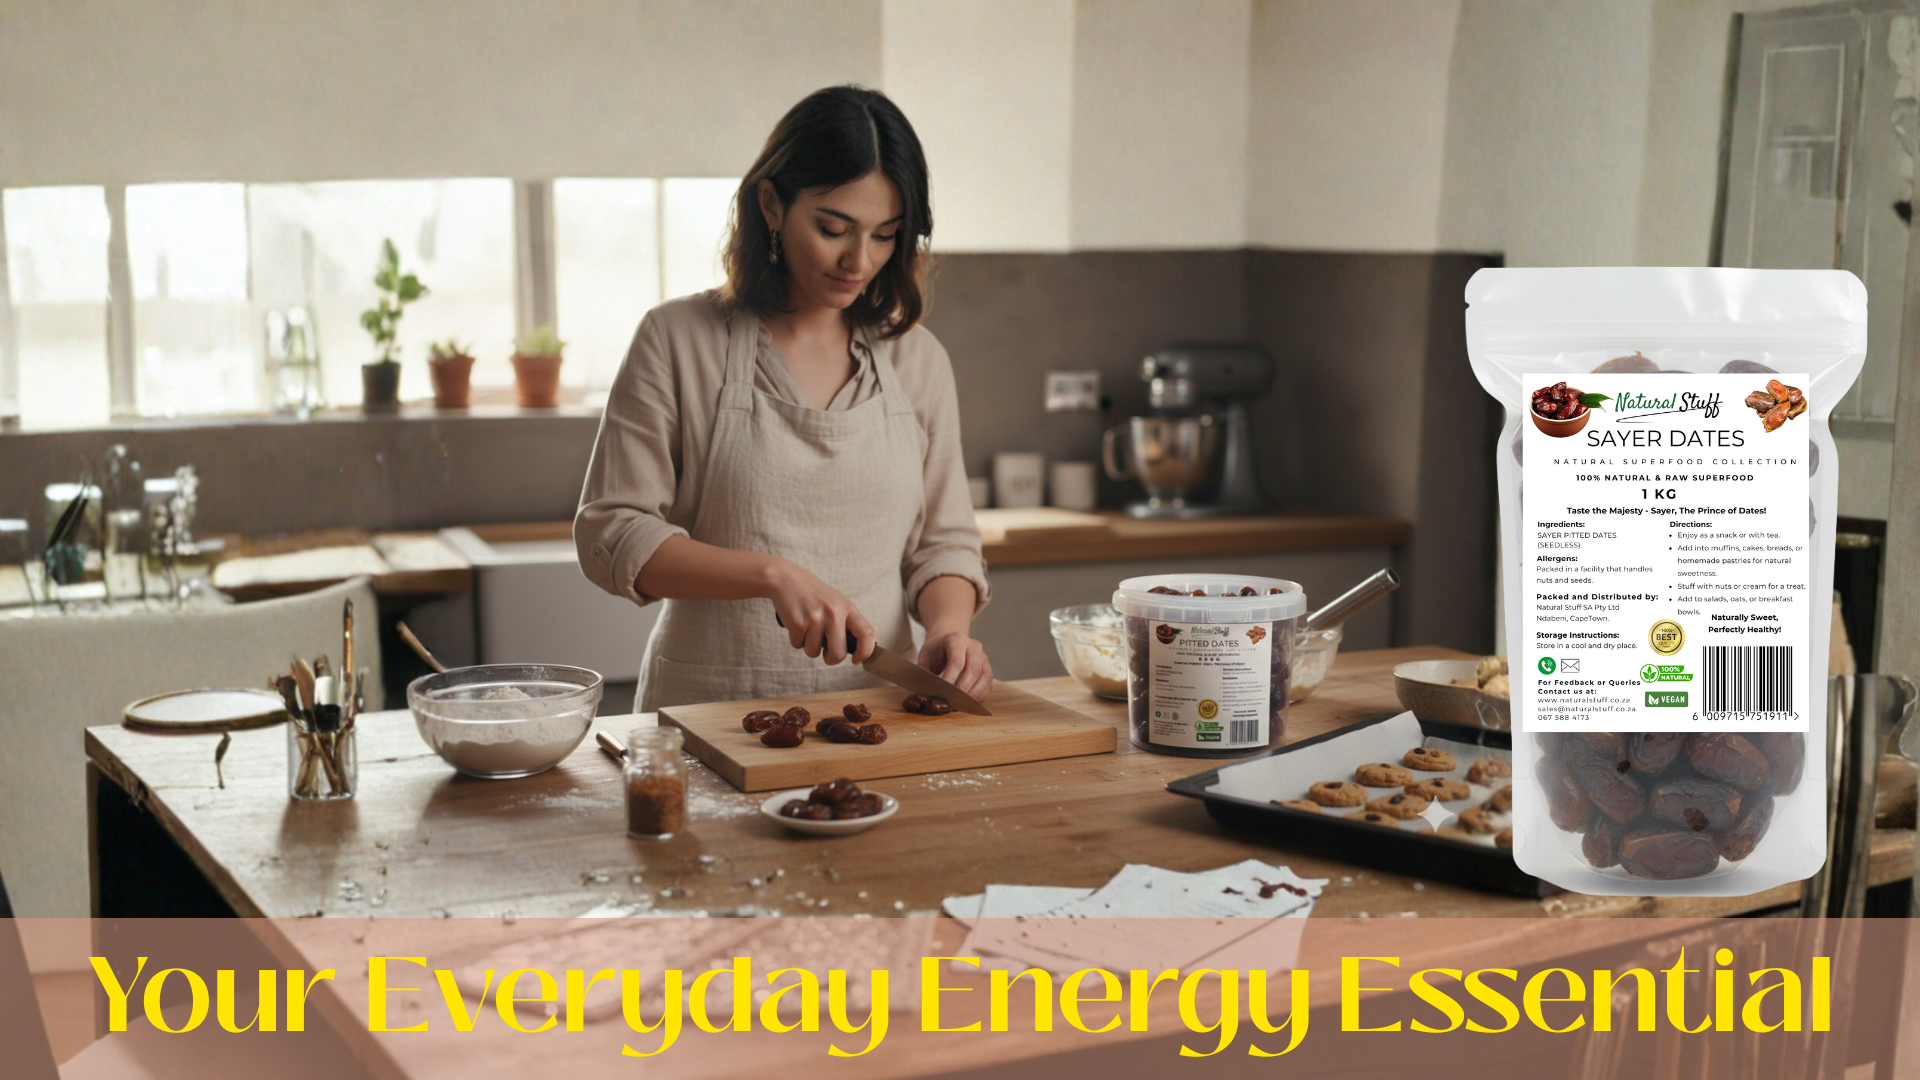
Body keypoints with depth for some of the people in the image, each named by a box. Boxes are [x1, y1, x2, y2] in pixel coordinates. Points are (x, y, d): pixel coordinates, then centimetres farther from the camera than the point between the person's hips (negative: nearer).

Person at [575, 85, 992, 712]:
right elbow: (610, 534, -3)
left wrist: (948, 626, -6)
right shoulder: (677, 339, 0)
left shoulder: (917, 359, 11)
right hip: (711, 706, -3)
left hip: (875, 710, 3)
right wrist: (773, 574, -16)